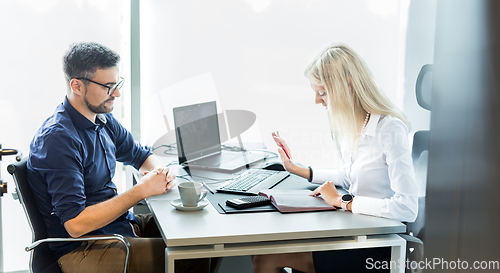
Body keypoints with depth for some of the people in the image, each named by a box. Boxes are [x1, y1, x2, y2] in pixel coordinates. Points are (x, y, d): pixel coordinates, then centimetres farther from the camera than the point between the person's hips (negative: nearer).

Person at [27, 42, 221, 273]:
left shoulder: (104, 120, 5)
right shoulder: (58, 139, -22)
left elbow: (142, 156, 21)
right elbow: (75, 224, -26)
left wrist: (162, 174, -4)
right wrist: (141, 191, -23)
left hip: (123, 223, 9)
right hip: (83, 249, -9)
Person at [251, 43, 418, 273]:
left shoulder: (389, 129, -20)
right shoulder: (348, 124, 6)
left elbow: (407, 209, -27)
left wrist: (342, 201, -19)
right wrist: (297, 170, 21)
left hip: (379, 248, -8)